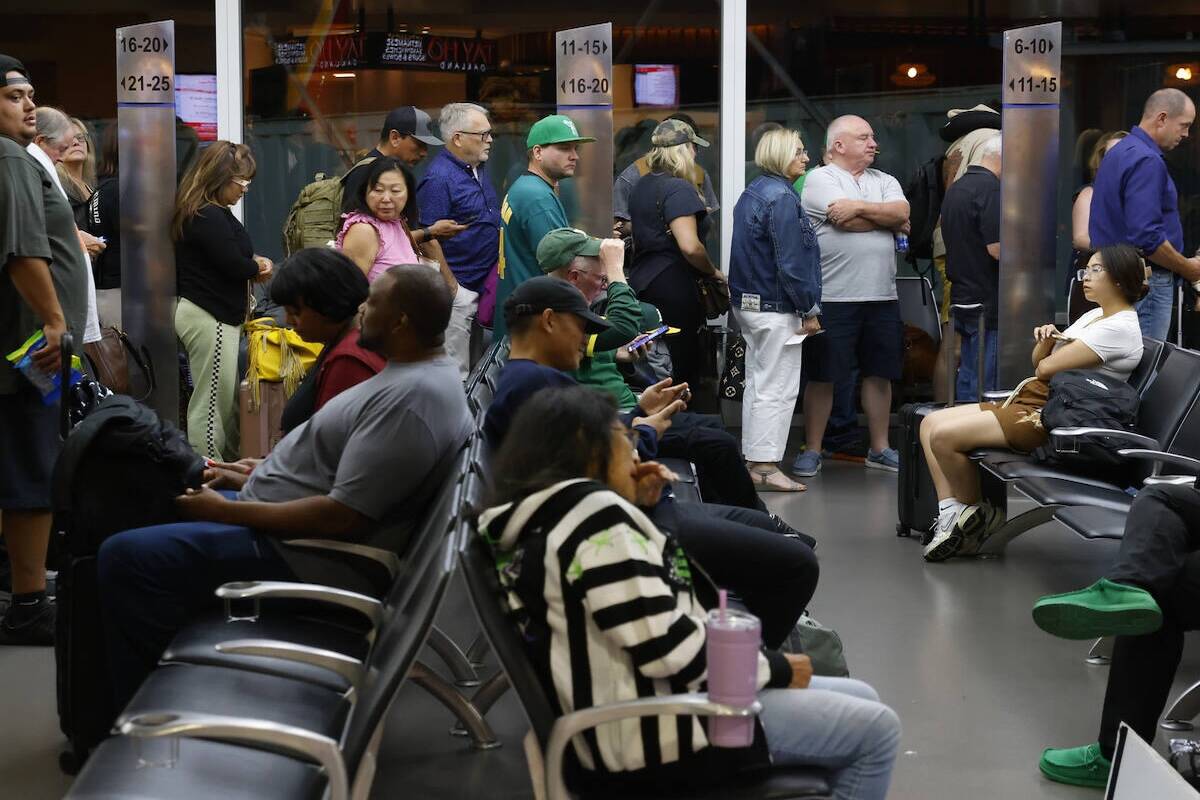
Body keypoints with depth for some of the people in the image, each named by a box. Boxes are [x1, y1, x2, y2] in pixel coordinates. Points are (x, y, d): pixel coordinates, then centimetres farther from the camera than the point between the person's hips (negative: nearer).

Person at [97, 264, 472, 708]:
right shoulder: (418, 373, 9)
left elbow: (343, 516, -28)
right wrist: (254, 480, 12)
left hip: (301, 553, -12)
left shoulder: (412, 400, -25)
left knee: (124, 559, -18)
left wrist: (225, 511, -19)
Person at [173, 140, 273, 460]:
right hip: (210, 318, -11)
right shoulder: (210, 217, -19)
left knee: (230, 400, 11)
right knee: (213, 403, -6)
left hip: (205, 314, 11)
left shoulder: (211, 212, 14)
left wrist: (252, 262, 1)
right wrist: (258, 267, 2)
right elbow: (235, 266, -19)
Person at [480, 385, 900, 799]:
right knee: (876, 729, -1)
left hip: (642, 707, 11)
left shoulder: (548, 517, 11)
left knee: (861, 701, 18)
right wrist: (775, 667, -10)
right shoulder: (592, 512, -20)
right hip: (655, 731, -11)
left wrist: (633, 508, 12)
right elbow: (667, 647, -24)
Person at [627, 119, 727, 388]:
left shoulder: (642, 186, 15)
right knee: (683, 370, -3)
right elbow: (689, 246, -24)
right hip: (673, 288, -9)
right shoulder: (679, 189, -14)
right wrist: (713, 271, -7)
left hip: (641, 282, 9)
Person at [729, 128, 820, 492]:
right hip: (776, 308, -10)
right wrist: (809, 311, -13)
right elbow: (791, 262, -20)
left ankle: (751, 460, 21)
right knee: (777, 389, -4)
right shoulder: (782, 198, -17)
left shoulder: (751, 193, 13)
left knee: (757, 383, 15)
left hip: (748, 302, 10)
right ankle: (765, 466, -3)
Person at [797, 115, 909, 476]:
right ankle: (812, 450, 10)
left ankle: (879, 448, 21)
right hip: (833, 297, -6)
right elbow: (846, 221, -17)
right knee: (822, 376, 1)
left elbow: (901, 211, -5)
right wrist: (889, 218, -2)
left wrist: (859, 207, -13)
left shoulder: (884, 181, 15)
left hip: (882, 297, 6)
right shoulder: (820, 179, -3)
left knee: (880, 373, 11)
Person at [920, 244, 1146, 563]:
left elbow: (1046, 368, -18)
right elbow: (1039, 360, 17)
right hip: (1028, 401, 11)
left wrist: (1045, 360, 5)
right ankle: (950, 513, -7)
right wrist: (1045, 340, -4)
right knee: (930, 424, 0)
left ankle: (975, 513, 1)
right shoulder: (1094, 315, 18)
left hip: (1049, 417, -11)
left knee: (943, 436, -20)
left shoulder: (1120, 328, -14)